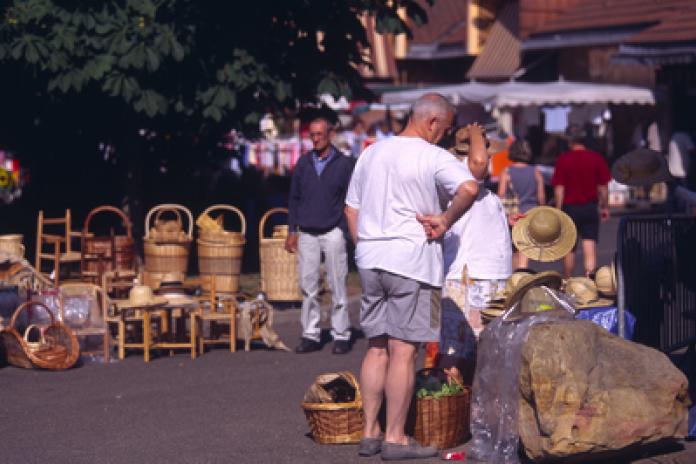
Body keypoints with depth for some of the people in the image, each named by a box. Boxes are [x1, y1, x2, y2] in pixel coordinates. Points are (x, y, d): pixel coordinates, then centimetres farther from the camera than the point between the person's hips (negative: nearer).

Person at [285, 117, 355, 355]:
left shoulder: (344, 164, 1)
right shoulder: (303, 163, 10)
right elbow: (294, 198, 15)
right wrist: (292, 231, 9)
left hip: (333, 233, -3)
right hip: (306, 235, 3)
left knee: (337, 286, -2)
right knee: (308, 286, 3)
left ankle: (341, 335, 4)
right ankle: (310, 335, 9)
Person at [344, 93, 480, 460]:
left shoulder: (371, 152, 14)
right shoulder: (433, 157, -8)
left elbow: (351, 208, 18)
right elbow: (469, 188, -26)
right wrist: (445, 221, -13)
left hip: (370, 259, 7)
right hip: (411, 258, -7)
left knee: (377, 347, 13)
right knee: (403, 350, -3)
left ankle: (369, 433, 15)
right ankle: (395, 438, 0)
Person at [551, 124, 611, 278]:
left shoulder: (563, 159, -8)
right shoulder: (597, 158, -2)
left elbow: (559, 188, -8)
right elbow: (603, 187, 3)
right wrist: (605, 207, 14)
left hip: (570, 207, -1)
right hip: (591, 207, 1)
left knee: (569, 249, 13)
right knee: (590, 248, -2)